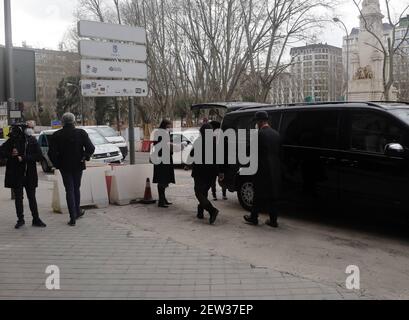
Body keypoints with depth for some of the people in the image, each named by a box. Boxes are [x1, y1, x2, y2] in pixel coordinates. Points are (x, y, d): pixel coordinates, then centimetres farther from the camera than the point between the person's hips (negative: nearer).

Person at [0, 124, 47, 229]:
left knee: (32, 197, 7)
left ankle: (36, 219, 15)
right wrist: (10, 154, -18)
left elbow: (39, 156, -12)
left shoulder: (32, 141, -7)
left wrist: (23, 158, -20)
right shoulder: (11, 141, -4)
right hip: (16, 174, 1)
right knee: (18, 197, 10)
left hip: (30, 174, -1)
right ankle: (20, 219, 22)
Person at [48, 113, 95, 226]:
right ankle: (77, 211, 29)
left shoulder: (56, 135, -5)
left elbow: (51, 153, -10)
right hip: (78, 166, 1)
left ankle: (73, 218, 1)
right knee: (76, 188, 19)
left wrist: (57, 164, 2)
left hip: (64, 166, -1)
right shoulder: (81, 133, -5)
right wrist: (85, 157, -3)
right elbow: (91, 148, -14)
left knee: (69, 190, 4)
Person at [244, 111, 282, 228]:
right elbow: (279, 152, 12)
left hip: (263, 169, -6)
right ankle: (273, 220, 14)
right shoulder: (276, 134, 8)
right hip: (275, 169, 6)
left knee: (259, 195, 6)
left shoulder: (260, 134, -13)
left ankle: (254, 218, 17)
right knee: (273, 195, 11)